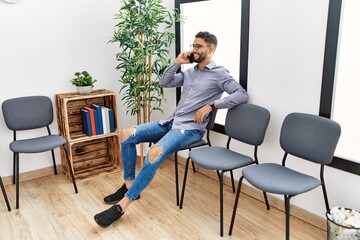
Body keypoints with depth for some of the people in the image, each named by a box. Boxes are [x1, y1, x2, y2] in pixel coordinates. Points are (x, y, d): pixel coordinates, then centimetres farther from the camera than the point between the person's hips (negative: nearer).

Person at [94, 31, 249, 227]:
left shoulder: (219, 74, -3)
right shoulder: (189, 72, 19)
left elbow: (242, 95, -15)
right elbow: (164, 82, 18)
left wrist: (211, 105, -21)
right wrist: (177, 62, 8)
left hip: (191, 129, -8)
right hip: (171, 122, 8)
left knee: (154, 153, -33)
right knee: (127, 135, -4)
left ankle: (122, 205, -26)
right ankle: (129, 185, 4)